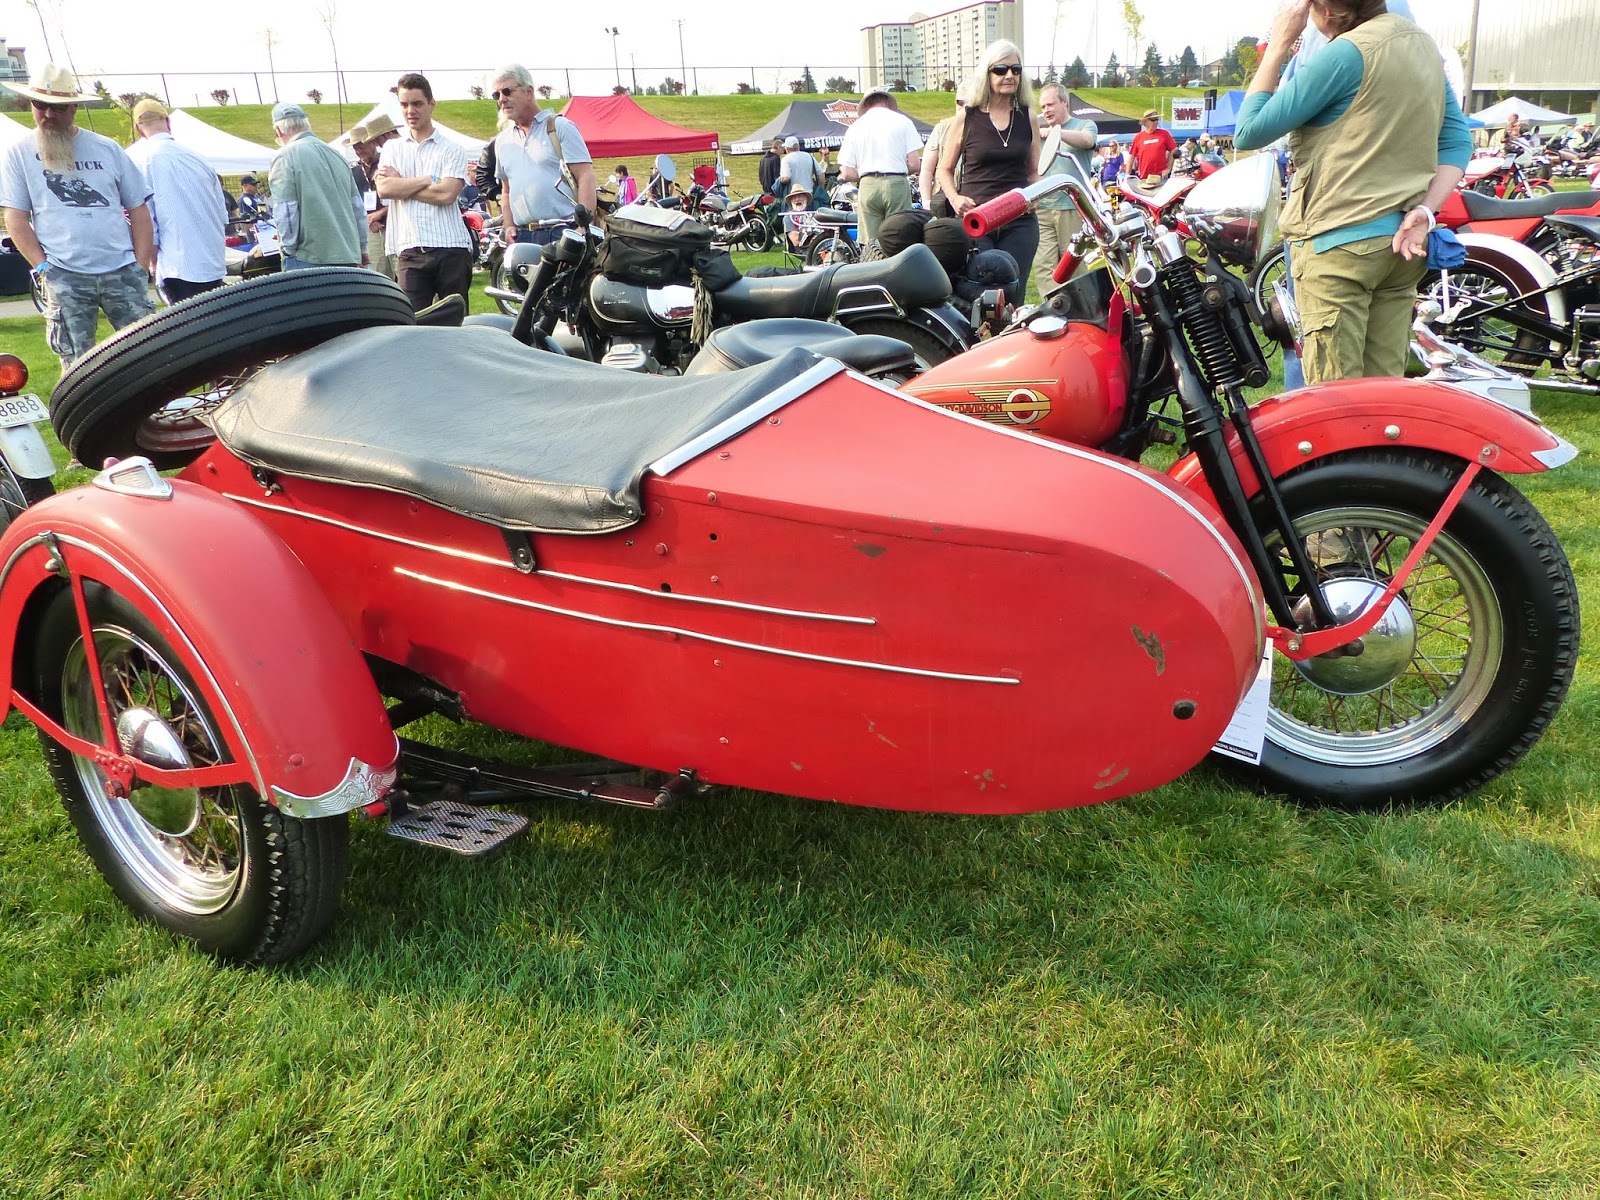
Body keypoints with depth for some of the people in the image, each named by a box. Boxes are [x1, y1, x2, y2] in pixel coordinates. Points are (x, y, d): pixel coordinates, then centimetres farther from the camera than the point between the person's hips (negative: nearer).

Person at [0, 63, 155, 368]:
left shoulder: (107, 149, 11)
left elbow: (139, 209, 11)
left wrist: (140, 268, 2)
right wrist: (43, 268, -7)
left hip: (122, 271, 1)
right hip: (64, 277, -1)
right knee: (77, 366, -1)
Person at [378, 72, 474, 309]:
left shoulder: (452, 150, 6)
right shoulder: (391, 149, 16)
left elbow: (447, 193, -9)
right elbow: (384, 190, -1)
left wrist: (400, 184, -3)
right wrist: (428, 179, -4)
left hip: (451, 248, -2)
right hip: (410, 251, 2)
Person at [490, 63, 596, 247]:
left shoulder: (560, 127, 2)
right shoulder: (502, 140, 20)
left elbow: (586, 177, -6)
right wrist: (508, 226, 11)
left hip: (562, 233, -5)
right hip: (522, 237, 6)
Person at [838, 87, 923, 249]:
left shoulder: (854, 127, 10)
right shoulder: (902, 121, 6)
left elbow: (847, 174, 4)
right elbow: (914, 163, -2)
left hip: (867, 187, 2)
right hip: (896, 185, -2)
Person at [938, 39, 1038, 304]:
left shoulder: (1027, 116, 12)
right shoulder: (967, 117, 4)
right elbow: (945, 169, 10)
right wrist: (955, 199, -9)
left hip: (1019, 222, 2)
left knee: (1012, 299, -1)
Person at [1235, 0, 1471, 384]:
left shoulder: (1344, 54, -12)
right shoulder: (1424, 43, 14)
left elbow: (1249, 133, -9)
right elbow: (1456, 141, 14)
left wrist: (1279, 44, -2)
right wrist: (1424, 210, 3)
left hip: (1338, 242, -8)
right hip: (1402, 245, 8)